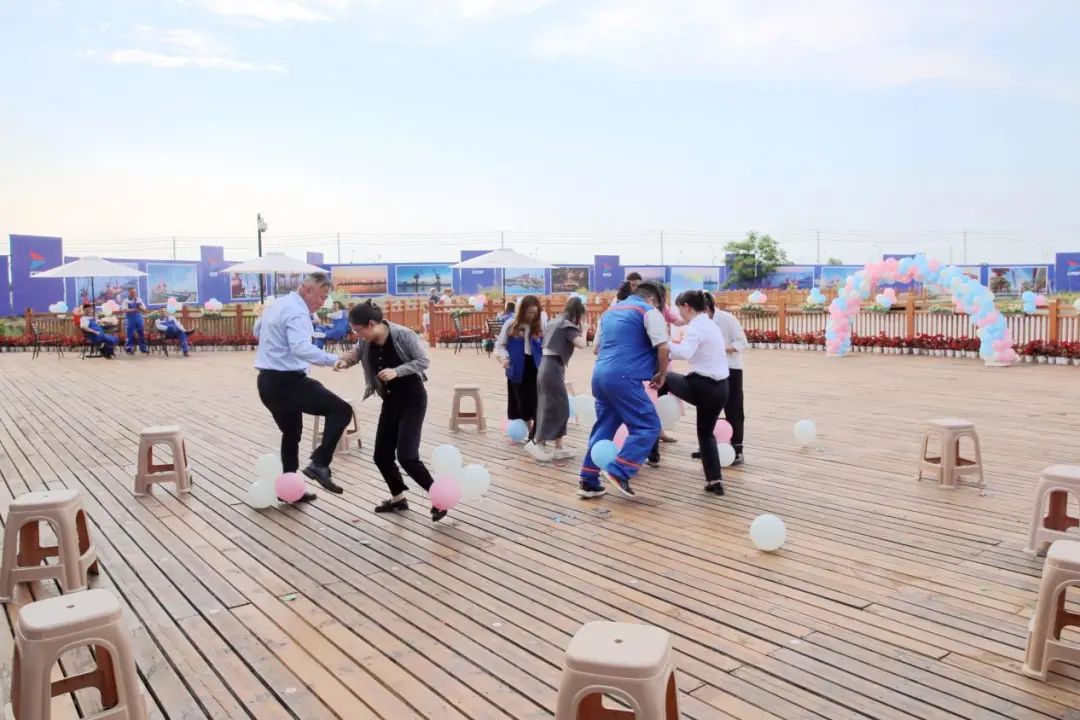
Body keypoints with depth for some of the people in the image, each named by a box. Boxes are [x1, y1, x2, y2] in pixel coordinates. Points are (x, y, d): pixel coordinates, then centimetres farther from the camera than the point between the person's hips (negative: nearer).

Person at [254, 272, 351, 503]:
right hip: (286, 381, -10)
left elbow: (257, 330, 33)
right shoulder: (297, 312, -16)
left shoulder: (275, 304, 14)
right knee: (341, 410, -11)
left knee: (291, 432, 23)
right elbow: (302, 349, -33)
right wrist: (333, 360, -38)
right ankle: (319, 464, -17)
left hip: (267, 381, 10)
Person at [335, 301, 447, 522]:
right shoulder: (366, 342, -5)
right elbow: (356, 353, 12)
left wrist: (397, 371, -29)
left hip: (412, 400, -7)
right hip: (390, 402, 7)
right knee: (382, 455, 7)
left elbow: (423, 360, -17)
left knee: (407, 456, -15)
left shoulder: (403, 335, -21)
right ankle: (398, 498, 29)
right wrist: (344, 361, -11)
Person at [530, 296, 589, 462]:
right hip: (553, 369, -9)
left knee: (553, 408, 11)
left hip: (546, 366, 9)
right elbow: (581, 343, -20)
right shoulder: (566, 325, -9)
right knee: (558, 409, -3)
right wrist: (583, 331, 1)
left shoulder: (555, 322, 16)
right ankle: (535, 443, -1)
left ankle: (558, 449, 14)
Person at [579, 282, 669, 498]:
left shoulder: (610, 311, 24)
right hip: (623, 377, -8)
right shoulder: (649, 311, 1)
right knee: (648, 426, -1)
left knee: (603, 427, 15)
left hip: (600, 373, 8)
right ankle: (618, 472, -9)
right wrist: (662, 374, 4)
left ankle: (589, 481, 15)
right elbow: (662, 347, -9)